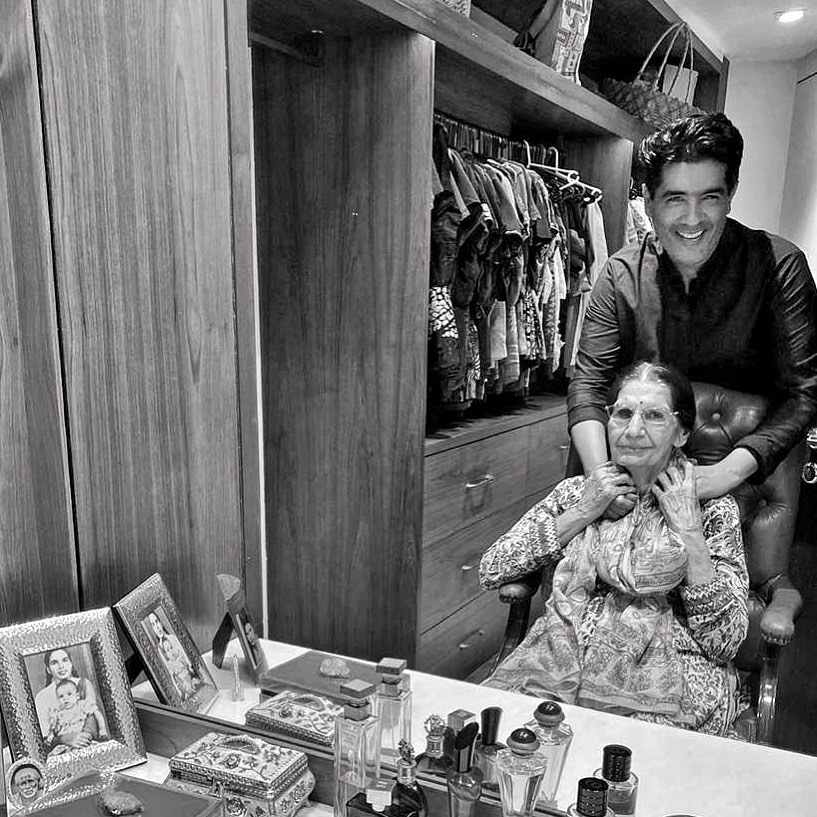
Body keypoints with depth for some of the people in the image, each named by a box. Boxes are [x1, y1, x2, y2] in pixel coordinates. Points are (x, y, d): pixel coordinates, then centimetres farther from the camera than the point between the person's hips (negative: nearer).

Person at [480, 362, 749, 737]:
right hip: (557, 660, 2)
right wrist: (583, 512, -2)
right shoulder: (577, 491, 12)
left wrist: (689, 532, -8)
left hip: (663, 672, -1)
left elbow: (724, 642, -3)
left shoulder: (713, 508, 5)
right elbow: (491, 570, 2)